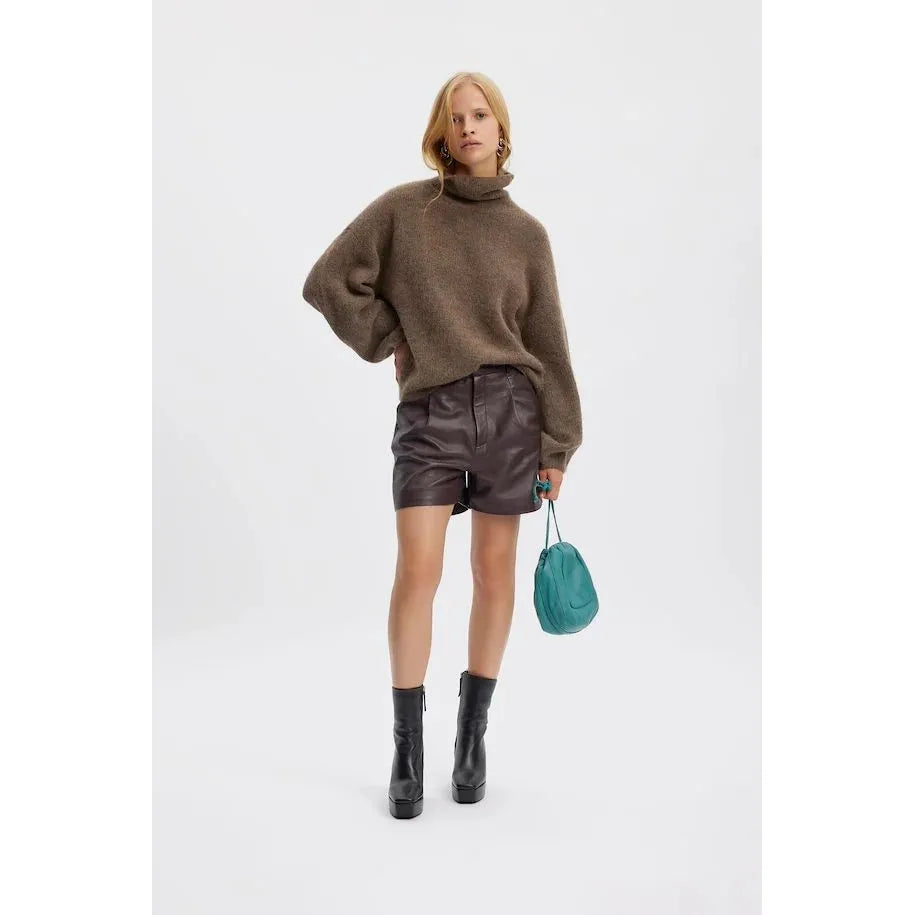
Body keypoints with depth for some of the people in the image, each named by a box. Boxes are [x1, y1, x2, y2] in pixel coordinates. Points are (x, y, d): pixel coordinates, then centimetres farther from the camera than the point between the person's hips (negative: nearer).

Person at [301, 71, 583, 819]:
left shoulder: (526, 233, 7)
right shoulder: (402, 209, 3)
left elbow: (548, 342, 6)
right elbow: (328, 282, 6)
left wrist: (559, 442, 3)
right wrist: (386, 340, 2)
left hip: (510, 410, 2)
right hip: (429, 413, -1)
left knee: (495, 572, 7)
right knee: (418, 571, -7)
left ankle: (473, 734, 21)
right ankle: (407, 751, 5)